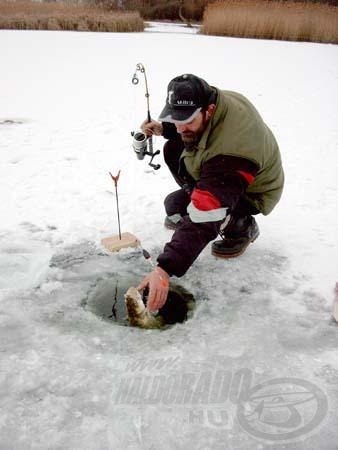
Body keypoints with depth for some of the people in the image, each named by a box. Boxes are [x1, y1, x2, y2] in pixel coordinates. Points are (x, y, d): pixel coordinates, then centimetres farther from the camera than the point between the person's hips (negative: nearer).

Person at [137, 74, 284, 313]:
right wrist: (164, 128, -13)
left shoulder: (230, 152, -44)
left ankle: (242, 226, -2)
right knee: (173, 150, 2)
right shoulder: (214, 100, -20)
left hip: (250, 193, -8)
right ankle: (198, 198, 17)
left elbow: (204, 220, -49)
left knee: (176, 206, -23)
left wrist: (165, 269, -53)